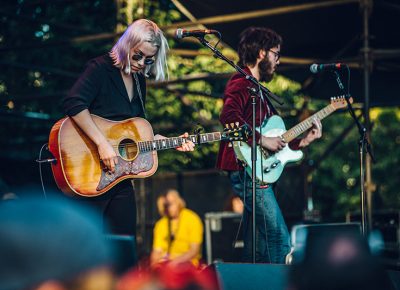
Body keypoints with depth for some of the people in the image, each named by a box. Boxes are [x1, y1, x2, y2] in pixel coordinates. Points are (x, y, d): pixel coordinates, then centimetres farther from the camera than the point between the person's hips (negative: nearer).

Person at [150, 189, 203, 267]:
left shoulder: (192, 219, -1)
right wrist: (154, 262, -16)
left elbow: (194, 250, -7)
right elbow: (157, 251, 6)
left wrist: (177, 261, -19)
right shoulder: (161, 224, 10)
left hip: (187, 262, -3)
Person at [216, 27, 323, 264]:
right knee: (280, 240, -14)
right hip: (248, 171, -11)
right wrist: (262, 140, -23)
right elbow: (229, 116, -27)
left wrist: (302, 141, 16)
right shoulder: (241, 82, -8)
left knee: (258, 247, 11)